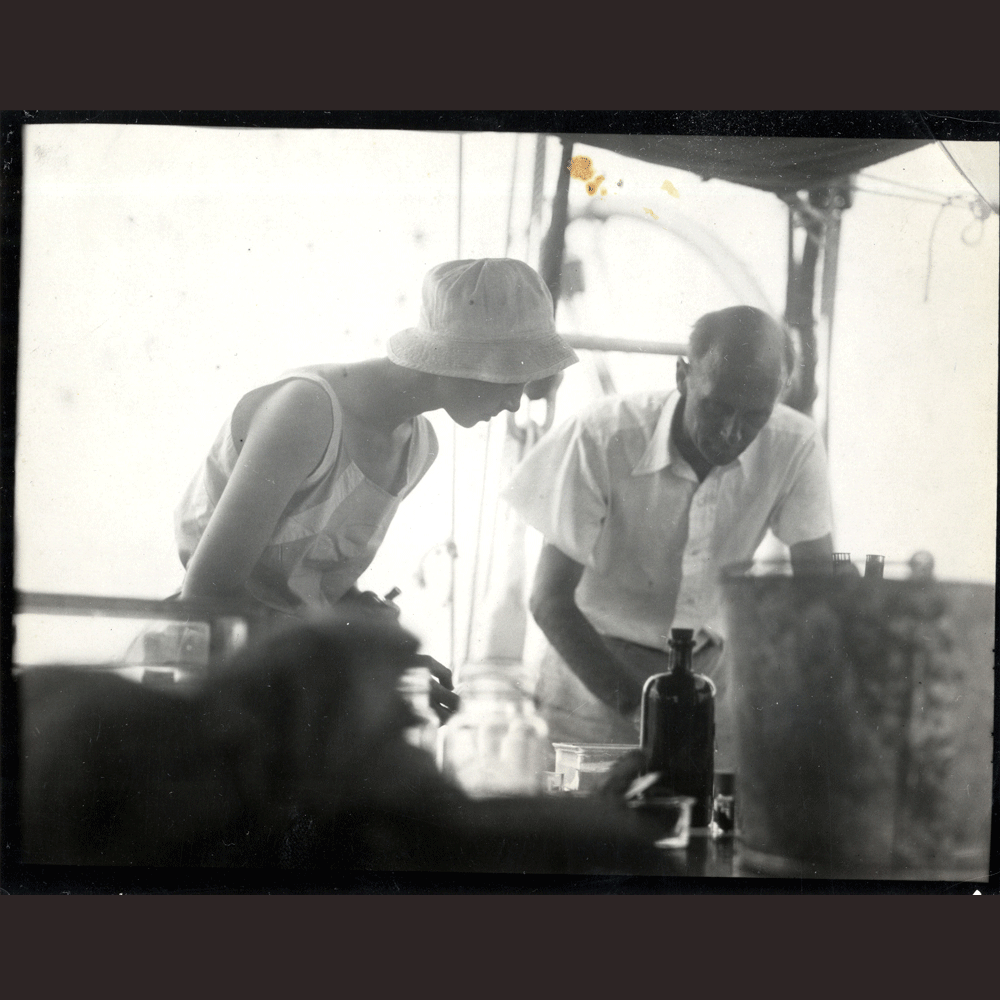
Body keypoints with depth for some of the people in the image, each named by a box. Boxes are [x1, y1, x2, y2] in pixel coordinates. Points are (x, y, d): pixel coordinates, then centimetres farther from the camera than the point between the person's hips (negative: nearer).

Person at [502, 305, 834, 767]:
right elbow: (550, 600, -17)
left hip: (713, 670, 3)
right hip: (595, 668, -2)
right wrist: (634, 704, -24)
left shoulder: (796, 447, -14)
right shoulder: (602, 438, -21)